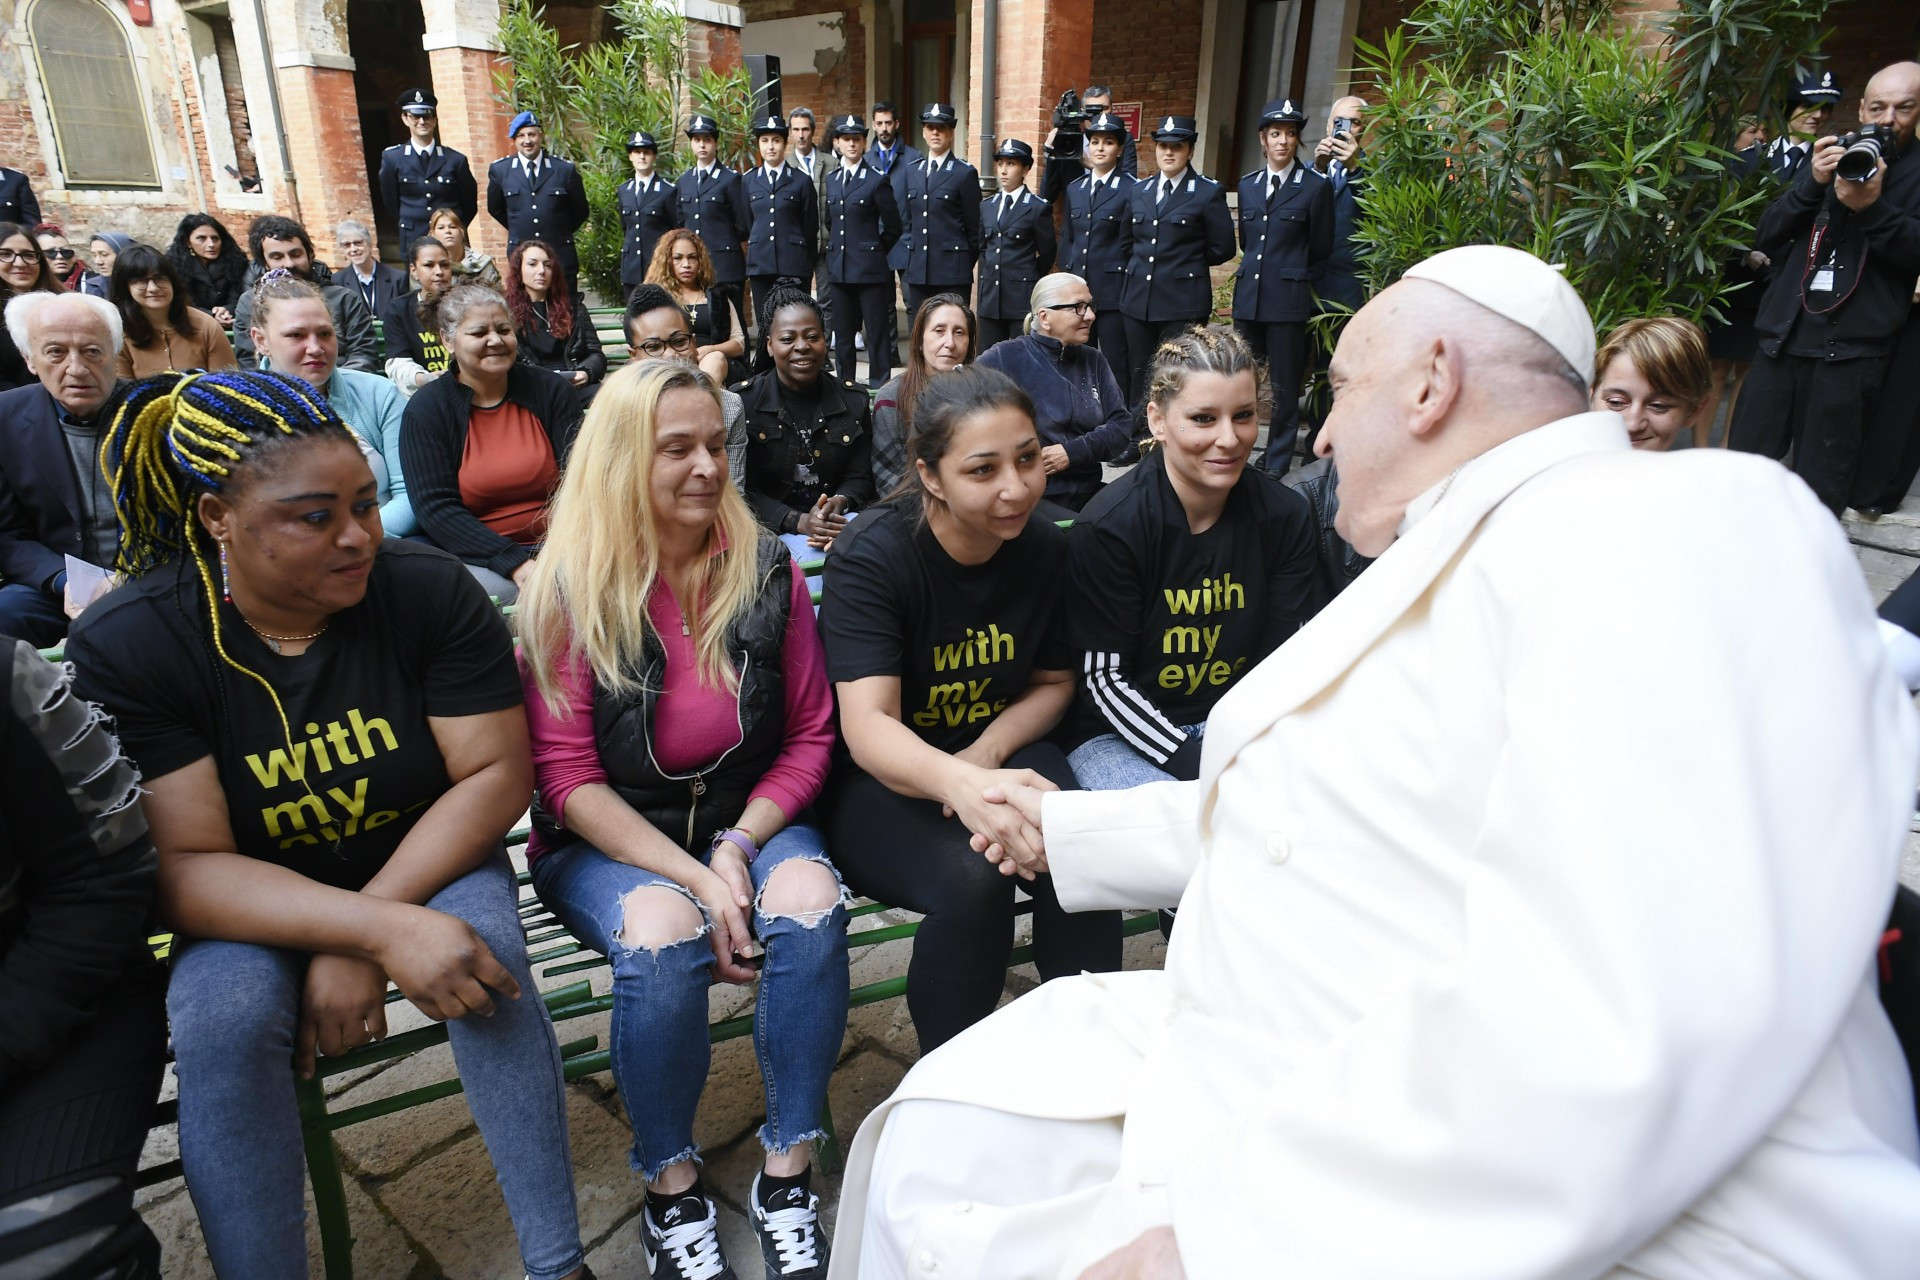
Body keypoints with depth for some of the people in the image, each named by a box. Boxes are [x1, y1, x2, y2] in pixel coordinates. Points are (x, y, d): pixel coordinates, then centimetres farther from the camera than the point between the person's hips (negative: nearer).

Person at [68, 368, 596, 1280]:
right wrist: (380, 929, -35)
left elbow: (496, 775, -15)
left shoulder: (430, 590, -15)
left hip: (428, 864, 0)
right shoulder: (124, 646, -16)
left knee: (483, 956, -28)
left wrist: (357, 946, -22)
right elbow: (184, 867, -20)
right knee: (224, 1013, -29)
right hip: (245, 909, 0)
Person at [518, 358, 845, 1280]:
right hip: (608, 838, -1)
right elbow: (567, 775, -10)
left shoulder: (766, 570, -3)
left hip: (750, 816, 2)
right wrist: (693, 876, -20)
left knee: (812, 906, -28)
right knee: (662, 936, -32)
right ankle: (672, 1187, -4)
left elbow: (810, 735, 1)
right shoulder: (569, 590, -9)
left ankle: (788, 1175, -7)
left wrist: (740, 847, -14)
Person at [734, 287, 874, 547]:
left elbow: (860, 478, 8)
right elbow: (744, 490, -5)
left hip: (840, 526, 2)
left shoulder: (854, 401, 8)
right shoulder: (741, 402, -2)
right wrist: (799, 522, -21)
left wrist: (840, 503, -16)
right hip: (770, 531, -2)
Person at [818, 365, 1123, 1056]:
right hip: (876, 780, -3)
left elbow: (1053, 680, 9)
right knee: (972, 882, -32)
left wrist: (988, 752, -13)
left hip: (1000, 748, 4)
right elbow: (868, 727, -31)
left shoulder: (1044, 546, -5)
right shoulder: (873, 555, -20)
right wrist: (960, 785, -53)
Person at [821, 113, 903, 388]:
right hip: (838, 269, 5)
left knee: (876, 333, -2)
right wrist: (839, 248, 17)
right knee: (842, 334, 10)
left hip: (870, 269, -5)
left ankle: (879, 388, 3)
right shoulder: (832, 180, 14)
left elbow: (893, 227, -1)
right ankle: (844, 386, 19)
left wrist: (873, 251, 6)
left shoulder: (877, 180, -3)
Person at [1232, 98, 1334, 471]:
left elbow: (1320, 248, 5)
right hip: (1248, 296, 4)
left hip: (1288, 298, -4)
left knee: (1284, 386, 1)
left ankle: (1277, 466, 9)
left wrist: (1288, 270, 13)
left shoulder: (1316, 186, -1)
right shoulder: (1248, 184, 13)